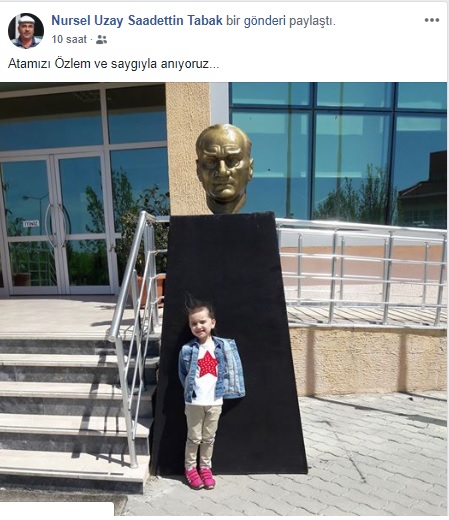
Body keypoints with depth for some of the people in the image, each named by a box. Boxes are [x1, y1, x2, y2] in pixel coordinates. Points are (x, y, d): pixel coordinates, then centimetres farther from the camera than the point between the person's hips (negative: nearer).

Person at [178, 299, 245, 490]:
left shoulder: (223, 346, -7)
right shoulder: (187, 350, -12)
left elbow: (226, 371, 5)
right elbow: (183, 375, 0)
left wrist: (220, 389, 1)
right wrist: (191, 391, -2)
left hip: (215, 401, 2)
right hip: (194, 402, -1)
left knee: (209, 438, 19)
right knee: (194, 438, 16)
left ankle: (205, 467, 40)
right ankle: (190, 468, 38)